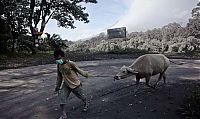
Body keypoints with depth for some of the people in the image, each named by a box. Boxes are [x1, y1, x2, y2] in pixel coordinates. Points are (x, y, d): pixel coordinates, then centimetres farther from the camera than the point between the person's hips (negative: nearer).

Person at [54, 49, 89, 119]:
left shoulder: (70, 63, -24)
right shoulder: (58, 66, -6)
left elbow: (78, 70, -10)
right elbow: (59, 76, 7)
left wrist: (85, 74, 3)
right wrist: (57, 86, 13)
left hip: (75, 84, -5)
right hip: (66, 85, 5)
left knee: (81, 96, 15)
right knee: (61, 97, -10)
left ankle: (86, 104, 49)